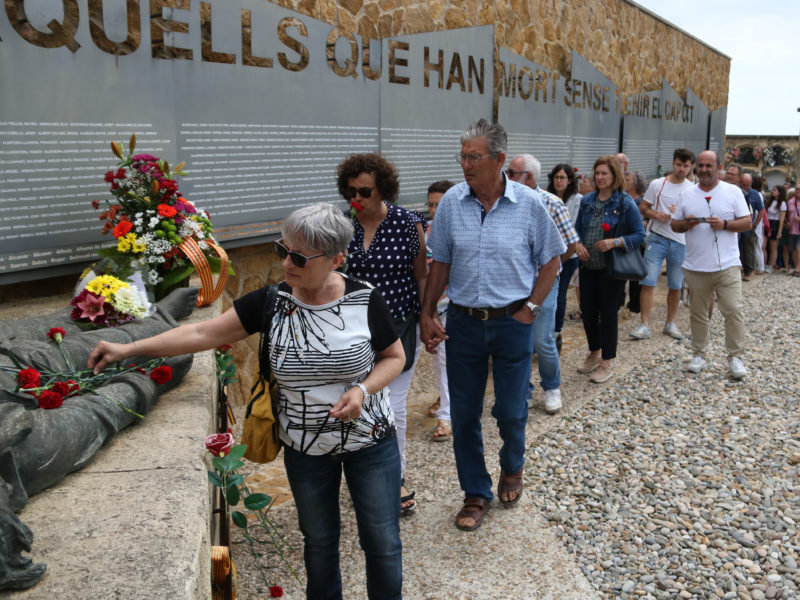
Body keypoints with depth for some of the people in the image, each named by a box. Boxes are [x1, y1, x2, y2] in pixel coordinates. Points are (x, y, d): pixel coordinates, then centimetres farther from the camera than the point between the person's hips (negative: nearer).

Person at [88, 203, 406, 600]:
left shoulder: (365, 300, -15)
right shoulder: (271, 302, -11)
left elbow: (394, 357, -2)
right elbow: (203, 333, -12)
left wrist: (364, 389, -21)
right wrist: (129, 349, -18)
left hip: (370, 442, -1)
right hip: (305, 447, 2)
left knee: (382, 541, 12)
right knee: (319, 540, 20)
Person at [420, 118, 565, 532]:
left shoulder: (528, 204, -7)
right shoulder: (451, 202, -3)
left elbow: (551, 260, 2)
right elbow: (440, 262, 6)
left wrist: (530, 309, -4)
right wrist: (427, 313, 1)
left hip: (512, 323, -2)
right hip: (462, 322, 2)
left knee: (511, 410, 9)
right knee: (464, 413, 8)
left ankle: (512, 469, 41)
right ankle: (476, 492, 27)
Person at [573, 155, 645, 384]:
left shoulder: (625, 203, -8)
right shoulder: (587, 200, 6)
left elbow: (639, 235, -8)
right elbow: (577, 228, 14)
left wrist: (615, 242, -23)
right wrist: (578, 244, -6)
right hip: (588, 267, 5)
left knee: (608, 314, 3)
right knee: (587, 311, 12)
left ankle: (606, 363, 16)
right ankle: (594, 354, 34)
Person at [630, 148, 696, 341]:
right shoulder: (657, 184, 3)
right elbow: (643, 208, 6)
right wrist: (657, 215, -14)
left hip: (680, 241, 2)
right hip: (657, 237, -2)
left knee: (676, 285, 9)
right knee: (648, 281, -10)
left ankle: (670, 323, 24)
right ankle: (644, 325, -5)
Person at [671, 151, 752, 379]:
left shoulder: (733, 191, 2)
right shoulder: (687, 195, 8)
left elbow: (747, 223, 0)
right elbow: (674, 224, 11)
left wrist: (724, 224, -17)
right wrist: (685, 224, -11)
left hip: (727, 266, -2)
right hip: (695, 267, 2)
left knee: (733, 311, -6)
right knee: (698, 313, 10)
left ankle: (735, 357, 6)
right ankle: (699, 355, 22)